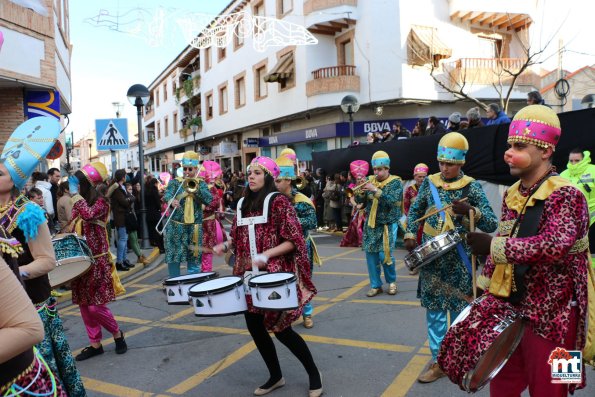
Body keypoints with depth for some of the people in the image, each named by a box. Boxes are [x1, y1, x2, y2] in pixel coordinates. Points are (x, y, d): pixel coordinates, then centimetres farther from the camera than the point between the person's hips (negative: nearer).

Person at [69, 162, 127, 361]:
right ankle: (95, 344, 21)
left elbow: (89, 214, -32)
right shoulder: (78, 204, 11)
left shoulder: (101, 202, -11)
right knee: (84, 305, 10)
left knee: (95, 306, -6)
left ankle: (117, 334, 17)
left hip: (96, 261, -7)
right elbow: (74, 229, 18)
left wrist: (75, 194, -22)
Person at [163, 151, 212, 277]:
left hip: (195, 227, 1)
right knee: (173, 258, 0)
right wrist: (172, 201, -34)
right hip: (176, 226, 0)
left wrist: (195, 188, -18)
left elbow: (209, 200, -7)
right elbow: (167, 195, -11)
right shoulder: (175, 182, 7)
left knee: (193, 259, 6)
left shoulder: (201, 184, 9)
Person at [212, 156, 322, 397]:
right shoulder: (243, 204, 9)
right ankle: (275, 376, 30)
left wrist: (267, 255, -25)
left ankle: (314, 373, 21)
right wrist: (226, 245, -1)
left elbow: (293, 241, -14)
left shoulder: (279, 202, -10)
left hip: (275, 274, -7)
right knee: (255, 327, 10)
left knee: (280, 328, -2)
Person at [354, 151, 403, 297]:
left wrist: (375, 190, -28)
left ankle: (392, 281, 18)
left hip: (387, 225, -4)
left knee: (385, 254, -8)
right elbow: (359, 201, 5)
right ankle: (375, 285, 15)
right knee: (371, 254, 3)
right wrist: (361, 191, -15)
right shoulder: (371, 181, 7)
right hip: (371, 225, 4)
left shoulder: (395, 182, -5)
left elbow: (393, 200, -22)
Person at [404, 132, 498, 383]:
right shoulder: (429, 182, 2)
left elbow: (492, 224, -11)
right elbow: (415, 210, 16)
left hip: (458, 260, -3)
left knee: (459, 309, 9)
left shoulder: (471, 187, -7)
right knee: (433, 309, 8)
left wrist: (470, 210, -28)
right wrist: (410, 235, 5)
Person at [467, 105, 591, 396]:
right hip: (511, 307, 7)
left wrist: (492, 245, -28)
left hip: (550, 316, -7)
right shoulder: (512, 194, 7)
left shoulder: (566, 195, -16)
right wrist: (487, 287, 11)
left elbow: (555, 245, -33)